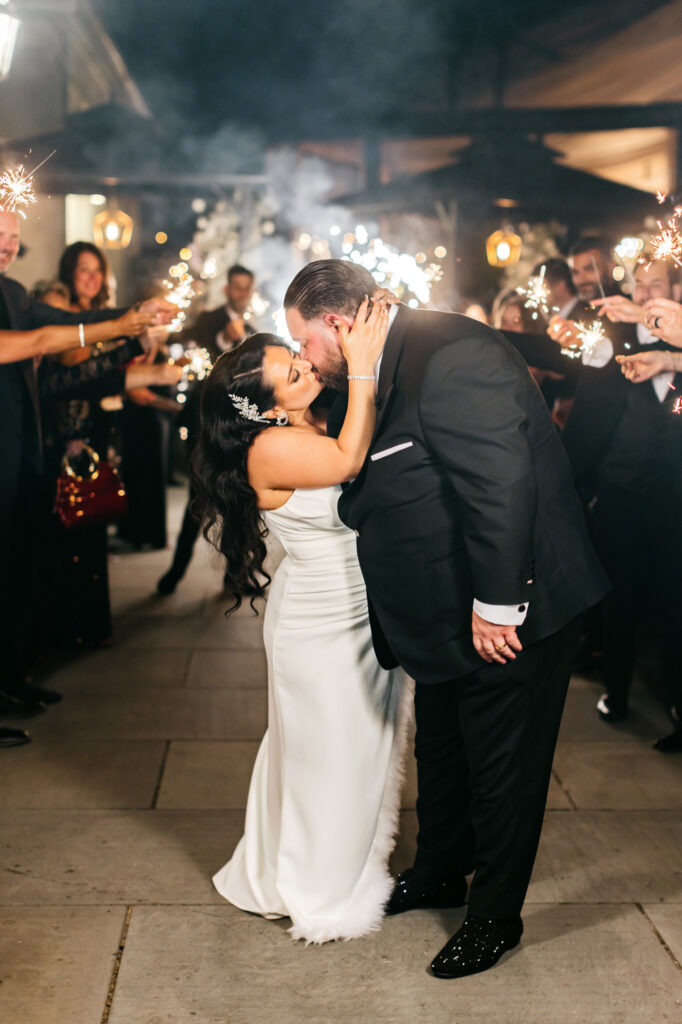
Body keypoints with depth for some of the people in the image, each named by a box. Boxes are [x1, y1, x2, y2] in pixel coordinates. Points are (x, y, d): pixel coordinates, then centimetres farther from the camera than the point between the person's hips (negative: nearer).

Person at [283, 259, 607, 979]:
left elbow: (502, 483, -29)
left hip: (509, 612, -9)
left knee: (502, 768, 7)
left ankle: (496, 917, 26)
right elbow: (371, 495, 14)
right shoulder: (375, 374, 7)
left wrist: (496, 604, -26)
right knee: (440, 753, 24)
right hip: (446, 612, 10)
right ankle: (439, 873, 46)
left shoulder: (455, 356, -24)